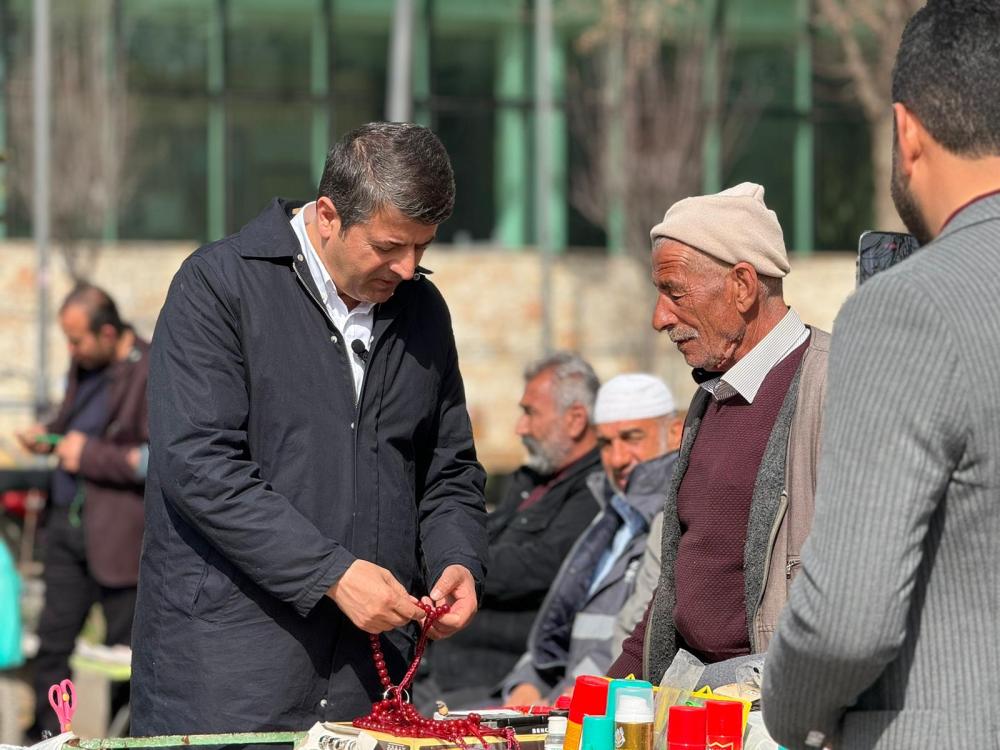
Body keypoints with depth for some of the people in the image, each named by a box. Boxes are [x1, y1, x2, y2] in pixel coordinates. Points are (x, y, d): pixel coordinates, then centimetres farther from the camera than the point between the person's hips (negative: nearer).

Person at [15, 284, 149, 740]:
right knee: (52, 643, 10)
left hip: (119, 533, -8)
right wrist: (49, 436, 7)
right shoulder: (84, 366, 11)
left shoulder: (152, 374, -15)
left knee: (124, 652, 2)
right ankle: (44, 738, 19)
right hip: (68, 523, 8)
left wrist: (91, 456, -17)